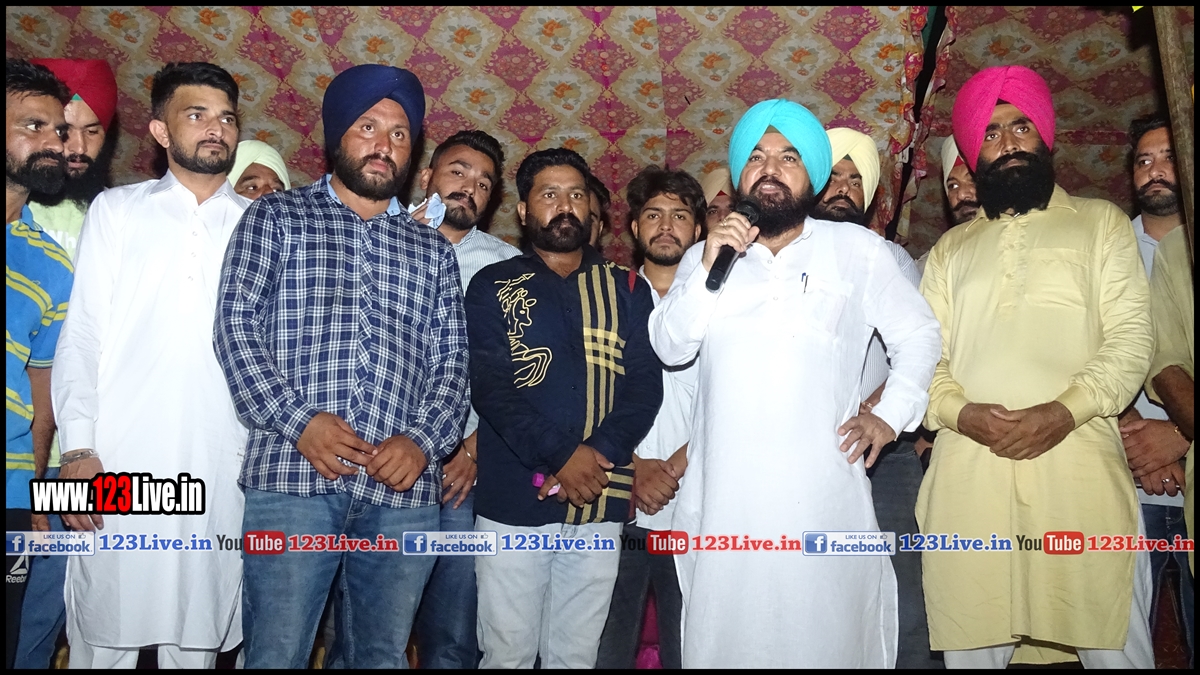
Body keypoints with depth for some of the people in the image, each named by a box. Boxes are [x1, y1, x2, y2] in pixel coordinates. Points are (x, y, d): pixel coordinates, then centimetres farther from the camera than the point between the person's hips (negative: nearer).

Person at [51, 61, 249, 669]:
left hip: (222, 467, 1)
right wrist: (78, 448, -5)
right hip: (119, 462, 0)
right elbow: (82, 334, 4)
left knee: (198, 636, 9)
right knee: (105, 629, 7)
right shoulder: (116, 211, 9)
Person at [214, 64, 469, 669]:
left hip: (403, 487, 3)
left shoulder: (432, 249, 18)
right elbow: (236, 324, 1)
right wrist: (298, 420, -12)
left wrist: (423, 439, -6)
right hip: (292, 476, -2)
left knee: (380, 657, 12)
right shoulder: (277, 218, 11)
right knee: (276, 655, 0)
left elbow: (452, 359, 11)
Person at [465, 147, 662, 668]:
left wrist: (597, 456, -16)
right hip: (512, 502, -2)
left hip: (600, 505, 2)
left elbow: (645, 384, 0)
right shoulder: (492, 287, 4)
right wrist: (562, 455, -19)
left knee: (576, 654, 12)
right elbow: (491, 387, -8)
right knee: (507, 652, 6)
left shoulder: (626, 289, 10)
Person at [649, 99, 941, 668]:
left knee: (828, 632, 3)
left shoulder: (857, 248, 9)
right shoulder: (706, 255, 13)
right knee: (726, 633, 8)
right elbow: (671, 347, 1)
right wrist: (707, 266, -9)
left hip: (822, 492, -1)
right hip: (724, 494, 2)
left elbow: (918, 333, 12)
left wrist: (892, 413, 1)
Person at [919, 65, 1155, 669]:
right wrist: (960, 412, -9)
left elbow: (1131, 338, 3)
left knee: (1112, 646, 1)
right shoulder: (950, 249, 21)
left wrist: (1066, 411, -14)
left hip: (1078, 465, -2)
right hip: (966, 474, 2)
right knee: (970, 650, 7)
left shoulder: (1099, 222, 14)